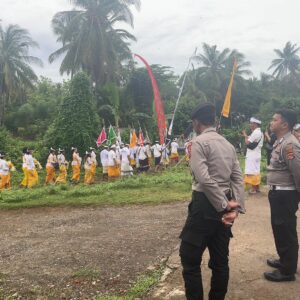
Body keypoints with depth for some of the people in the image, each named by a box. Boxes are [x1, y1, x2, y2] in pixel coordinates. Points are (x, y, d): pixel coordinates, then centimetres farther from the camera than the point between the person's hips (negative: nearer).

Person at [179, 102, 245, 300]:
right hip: (223, 206, 8)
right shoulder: (228, 144, 13)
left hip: (205, 205, -8)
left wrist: (224, 205, -14)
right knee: (220, 259, 16)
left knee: (190, 258, 3)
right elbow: (238, 178, 4)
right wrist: (237, 207, -3)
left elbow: (204, 178, -20)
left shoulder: (199, 142, -9)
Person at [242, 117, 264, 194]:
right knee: (256, 171, 14)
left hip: (252, 155, -10)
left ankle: (253, 189, -3)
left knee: (252, 172, -6)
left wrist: (245, 136, -2)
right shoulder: (260, 132, 15)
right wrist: (247, 136, 10)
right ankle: (257, 187, 20)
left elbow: (247, 142, -17)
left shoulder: (255, 132, -17)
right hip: (257, 154, 10)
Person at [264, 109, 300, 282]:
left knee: (286, 232, 2)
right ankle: (284, 261, 38)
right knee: (279, 229, 21)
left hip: (285, 194, -10)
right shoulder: (281, 142, 12)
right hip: (278, 193, 10)